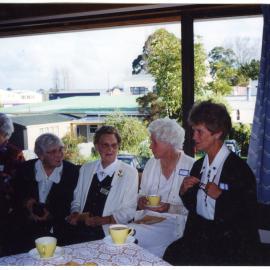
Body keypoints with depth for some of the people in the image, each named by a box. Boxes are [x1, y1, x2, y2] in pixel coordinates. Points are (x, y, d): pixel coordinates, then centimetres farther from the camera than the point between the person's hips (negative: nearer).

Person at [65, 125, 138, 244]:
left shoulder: (129, 172, 1)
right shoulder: (85, 169, 15)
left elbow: (129, 211, -1)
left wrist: (101, 220, -13)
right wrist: (75, 214, -3)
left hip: (106, 233, -4)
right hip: (79, 229, 4)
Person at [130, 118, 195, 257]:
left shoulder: (190, 166, -8)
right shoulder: (151, 163, 9)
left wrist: (170, 208, -22)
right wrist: (141, 201, -5)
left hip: (173, 221, -5)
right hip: (147, 218, 5)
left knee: (136, 235, -26)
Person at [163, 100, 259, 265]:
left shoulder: (239, 168, -9)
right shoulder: (198, 166, 11)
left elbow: (249, 214, -10)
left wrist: (220, 196, -18)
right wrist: (184, 191, 0)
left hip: (229, 240, -6)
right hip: (200, 234, 6)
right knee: (172, 253, -20)